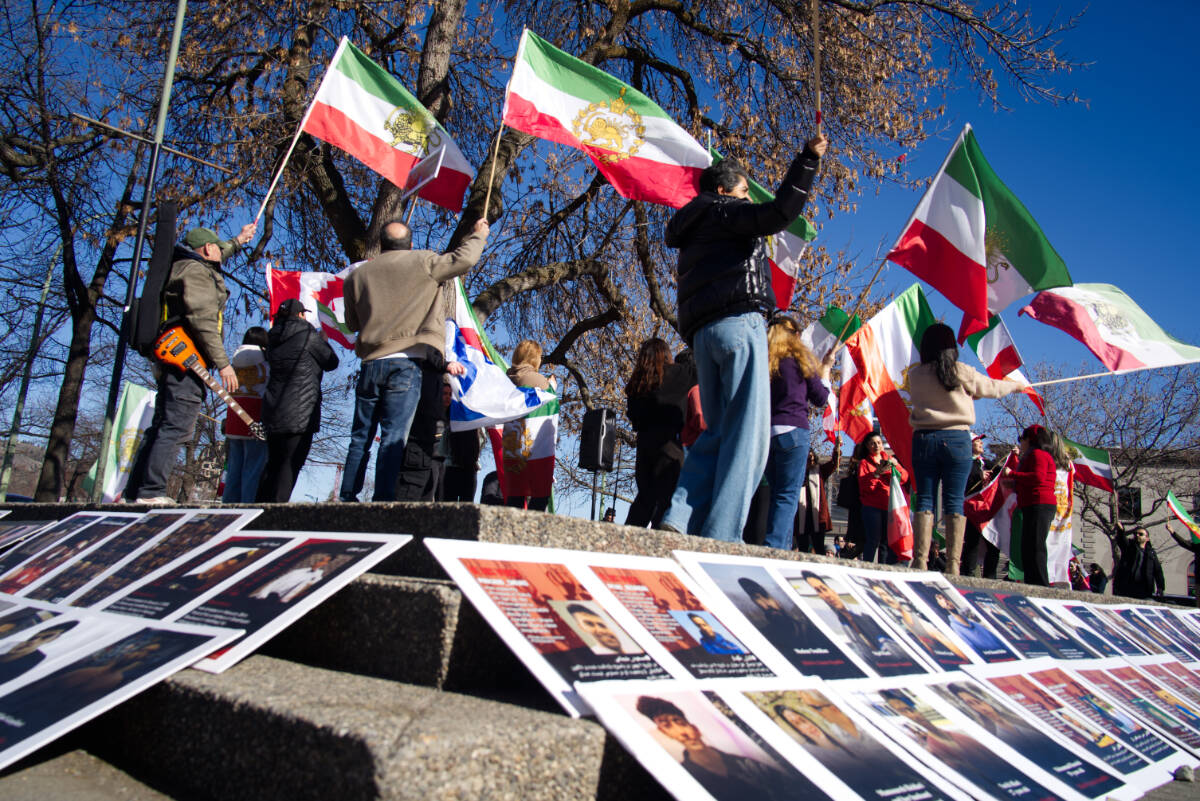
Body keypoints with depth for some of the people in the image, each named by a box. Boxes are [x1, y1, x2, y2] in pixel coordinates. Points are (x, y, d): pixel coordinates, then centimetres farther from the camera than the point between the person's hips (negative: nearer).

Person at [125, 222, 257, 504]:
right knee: (176, 426, -15)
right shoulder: (196, 272, -7)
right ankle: (151, 491, -20)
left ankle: (135, 491, 13)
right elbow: (203, 320, -19)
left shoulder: (181, 266, 25)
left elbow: (214, 258, 49)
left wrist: (237, 241, 62)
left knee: (161, 426, 11)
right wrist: (222, 363, -21)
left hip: (171, 361, 11)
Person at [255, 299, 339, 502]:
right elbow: (331, 363, 2)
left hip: (273, 410, 7)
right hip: (300, 411, -7)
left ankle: (261, 505, 14)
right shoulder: (307, 335, -7)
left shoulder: (272, 339, 12)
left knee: (273, 463, 14)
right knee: (290, 464, -6)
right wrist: (324, 341, 22)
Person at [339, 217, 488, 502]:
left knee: (360, 437, 11)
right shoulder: (422, 262, 2)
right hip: (407, 363, -3)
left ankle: (347, 497, 12)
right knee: (393, 438, -6)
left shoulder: (356, 275, 13)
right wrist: (478, 234, 22)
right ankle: (383, 500, -10)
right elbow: (464, 259, 4)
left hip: (370, 363, 4)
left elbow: (352, 323, 20)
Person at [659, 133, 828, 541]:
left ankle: (678, 519, -9)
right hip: (737, 322, -9)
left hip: (702, 332, 9)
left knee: (717, 431, 8)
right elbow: (779, 213, -10)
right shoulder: (724, 212, 9)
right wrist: (808, 159, -5)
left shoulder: (695, 232, 33)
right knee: (747, 433, -13)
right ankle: (721, 537, -21)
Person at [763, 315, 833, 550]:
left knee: (777, 493, 15)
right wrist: (826, 368, 19)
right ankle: (775, 550, -16)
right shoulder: (799, 358, 3)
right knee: (788, 495, -5)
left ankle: (784, 546, 13)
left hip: (763, 433, 4)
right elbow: (820, 399, 7)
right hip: (792, 431, -4)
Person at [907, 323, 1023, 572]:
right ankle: (953, 564, -3)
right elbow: (992, 388, 14)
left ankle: (920, 561, -4)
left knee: (924, 500, 3)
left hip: (924, 439, 1)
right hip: (956, 439, -1)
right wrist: (1016, 385, 36)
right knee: (954, 502, 1)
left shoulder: (915, 375, 3)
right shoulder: (962, 372, -1)